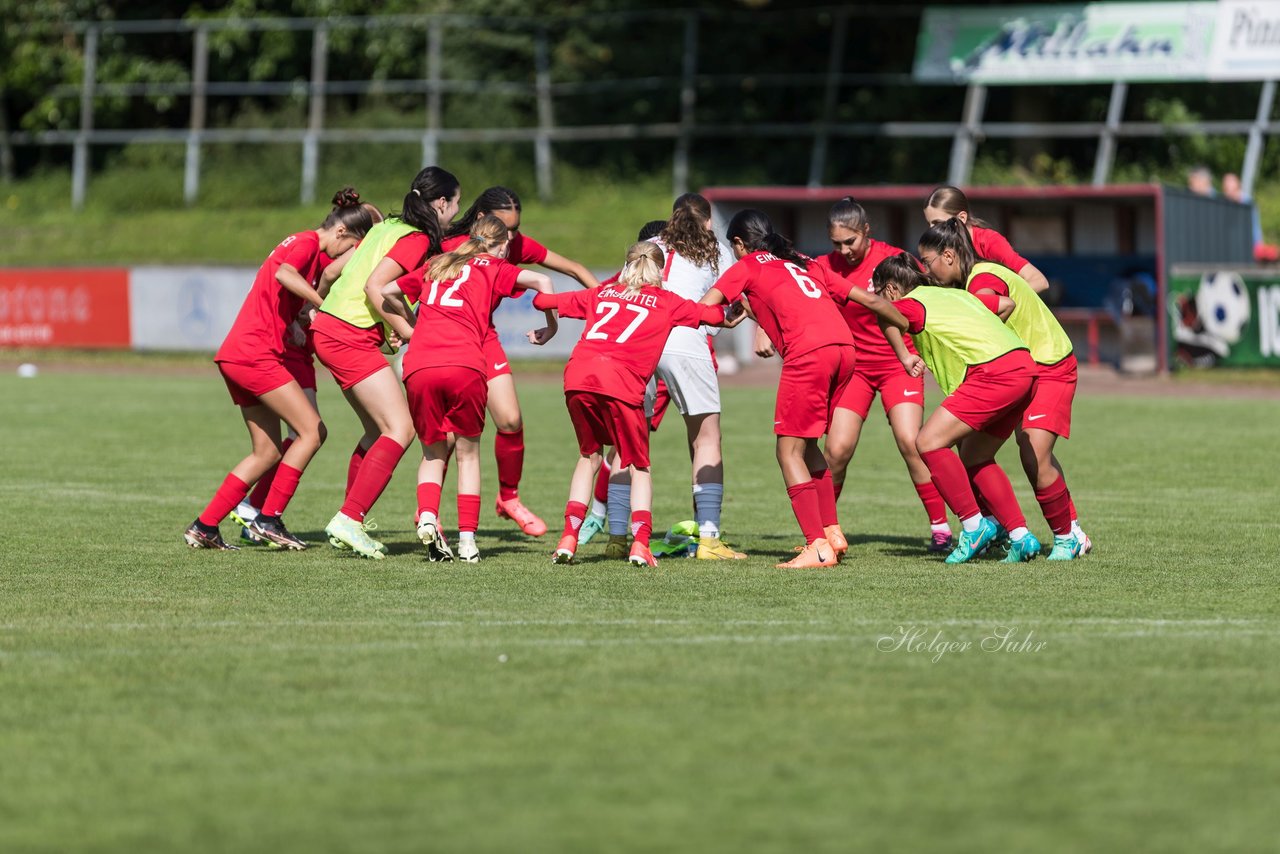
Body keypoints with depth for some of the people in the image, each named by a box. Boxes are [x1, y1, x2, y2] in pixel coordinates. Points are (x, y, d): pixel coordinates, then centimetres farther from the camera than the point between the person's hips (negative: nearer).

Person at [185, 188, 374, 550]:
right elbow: (284, 274, -27)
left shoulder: (305, 244, 22)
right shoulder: (308, 242, -8)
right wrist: (324, 304, -24)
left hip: (235, 355, 10)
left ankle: (204, 527, 10)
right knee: (312, 430, -8)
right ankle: (268, 518, -9)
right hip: (256, 354, -10)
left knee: (267, 452, 11)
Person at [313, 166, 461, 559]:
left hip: (330, 328, 10)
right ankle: (348, 520, -18)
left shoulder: (387, 228, 16)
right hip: (351, 338, -10)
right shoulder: (417, 239, -10)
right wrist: (405, 329, -14)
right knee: (400, 429, -11)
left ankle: (350, 525, 13)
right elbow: (374, 286, -20)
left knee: (379, 431, 14)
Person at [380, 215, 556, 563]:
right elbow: (540, 281, 1)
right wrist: (550, 327, 14)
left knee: (433, 451, 18)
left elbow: (385, 292, 35)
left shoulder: (437, 266, 29)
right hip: (464, 365, -3)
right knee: (467, 452, 12)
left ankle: (427, 517, -6)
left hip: (419, 366, 3)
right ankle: (467, 539, 5)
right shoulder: (493, 269, 17)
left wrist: (408, 330, 46)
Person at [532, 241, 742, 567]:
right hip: (621, 381, -3)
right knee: (638, 465, 10)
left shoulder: (602, 294, 29)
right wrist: (729, 319, 42)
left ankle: (569, 537, 10)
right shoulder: (666, 302, 21)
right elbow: (713, 315, 20)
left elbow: (542, 300, 33)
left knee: (588, 455, 21)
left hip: (578, 375, 3)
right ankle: (640, 543, -6)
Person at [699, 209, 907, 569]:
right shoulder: (803, 264, 31)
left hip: (808, 352, -7)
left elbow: (705, 306, 1)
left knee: (790, 451, -2)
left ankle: (818, 547, -11)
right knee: (806, 445, 21)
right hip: (843, 346, 7)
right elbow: (869, 300, 30)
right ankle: (831, 532, 19)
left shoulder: (746, 267, 14)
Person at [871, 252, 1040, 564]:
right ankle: (1021, 537, 15)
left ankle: (973, 525, -4)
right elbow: (1006, 304, 36)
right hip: (1023, 366, 9)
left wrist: (905, 357, -12)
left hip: (994, 372, -9)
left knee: (930, 442, -8)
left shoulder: (910, 303, 2)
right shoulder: (953, 294, 26)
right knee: (975, 458, 18)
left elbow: (889, 319, -23)